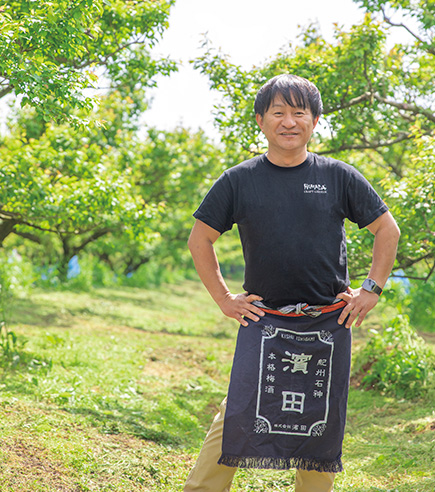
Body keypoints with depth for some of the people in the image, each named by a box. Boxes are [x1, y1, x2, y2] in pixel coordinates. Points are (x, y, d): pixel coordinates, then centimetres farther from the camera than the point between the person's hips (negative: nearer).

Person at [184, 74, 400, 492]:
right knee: (239, 414, -9)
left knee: (321, 421, 8)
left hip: (328, 323, 1)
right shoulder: (238, 181, 0)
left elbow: (387, 230, 10)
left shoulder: (340, 178, 1)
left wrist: (372, 290, 3)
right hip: (263, 320, -1)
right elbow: (199, 240, 9)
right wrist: (223, 299, 3)